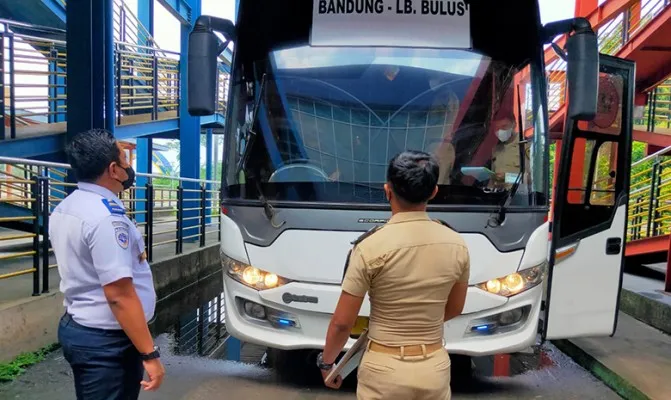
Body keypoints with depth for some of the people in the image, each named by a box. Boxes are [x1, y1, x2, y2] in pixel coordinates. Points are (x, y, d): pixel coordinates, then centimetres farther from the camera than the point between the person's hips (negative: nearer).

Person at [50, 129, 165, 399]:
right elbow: (119, 295, -28)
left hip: (75, 327, 10)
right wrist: (150, 354, -23)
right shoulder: (106, 217, -25)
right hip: (105, 341, -10)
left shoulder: (64, 209, 6)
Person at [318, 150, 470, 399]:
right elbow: (454, 309, 8)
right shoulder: (456, 245, -6)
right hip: (435, 368, 4)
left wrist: (326, 362, 5)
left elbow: (342, 322, -12)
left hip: (384, 370, -3)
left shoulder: (371, 246, -19)